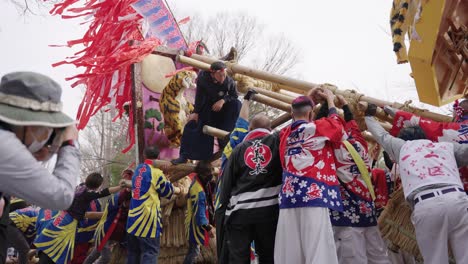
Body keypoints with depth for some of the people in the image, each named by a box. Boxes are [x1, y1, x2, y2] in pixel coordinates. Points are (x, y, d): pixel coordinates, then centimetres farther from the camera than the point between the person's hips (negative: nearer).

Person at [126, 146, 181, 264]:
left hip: (133, 217, 7)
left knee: (133, 252, 15)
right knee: (150, 252, -4)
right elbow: (167, 190, 1)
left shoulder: (138, 169, 13)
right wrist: (177, 190, 22)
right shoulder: (155, 171, -10)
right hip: (148, 218, -7)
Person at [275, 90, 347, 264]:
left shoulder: (285, 133, 13)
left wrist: (307, 98, 38)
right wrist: (330, 100, 30)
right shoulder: (316, 128, 0)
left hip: (288, 196, 6)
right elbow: (336, 125, 18)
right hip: (313, 194, -6)